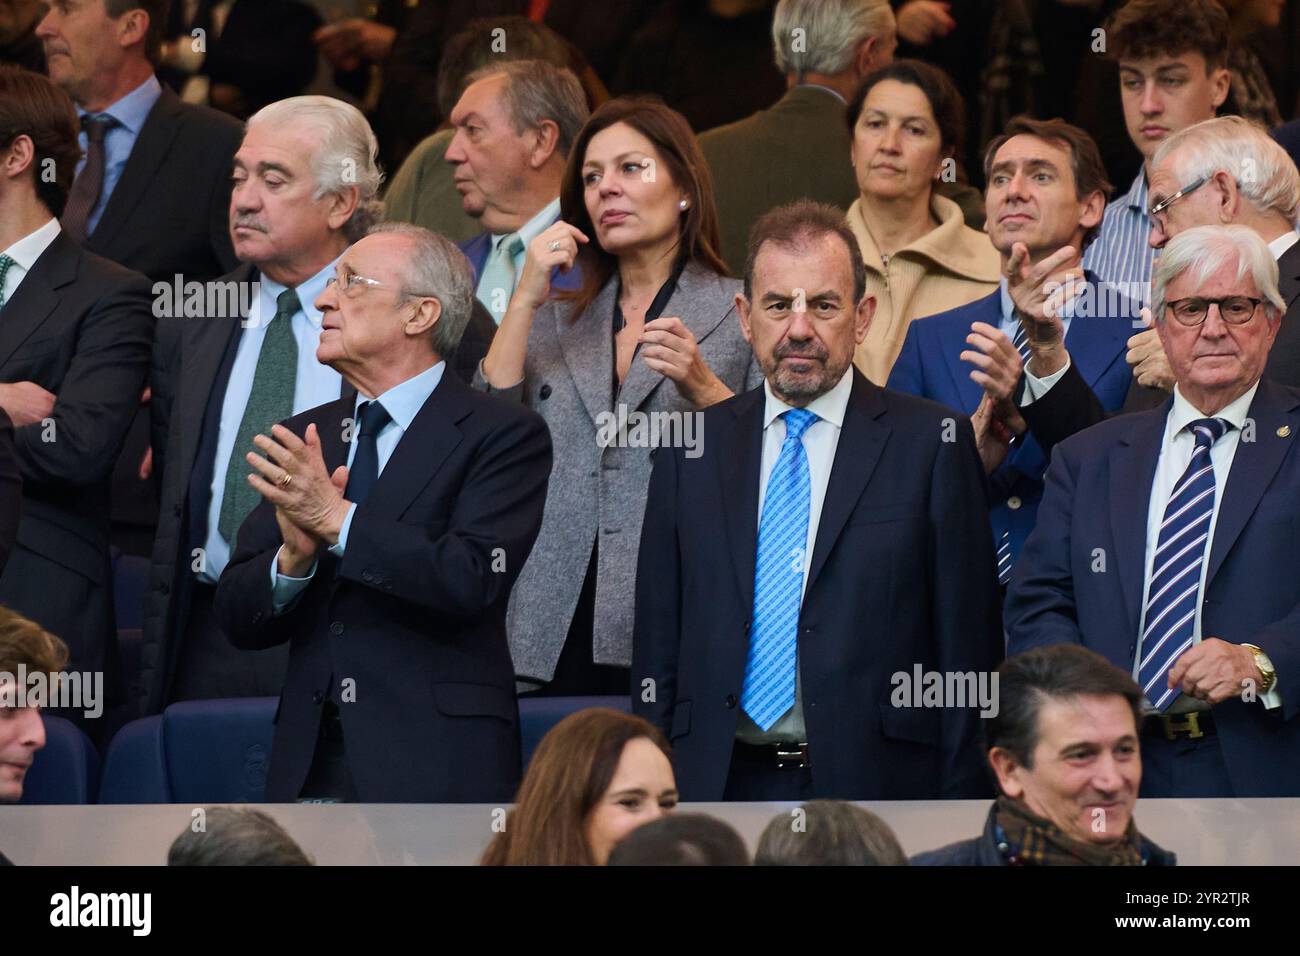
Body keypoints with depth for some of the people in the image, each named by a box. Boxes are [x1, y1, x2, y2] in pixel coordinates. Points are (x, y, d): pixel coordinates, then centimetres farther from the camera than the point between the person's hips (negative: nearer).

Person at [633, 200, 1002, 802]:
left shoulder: (932, 442, 2)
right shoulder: (693, 449, 12)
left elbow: (968, 640, -1)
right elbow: (657, 645, 12)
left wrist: (961, 803, -7)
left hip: (876, 780, -2)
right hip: (720, 784, 3)